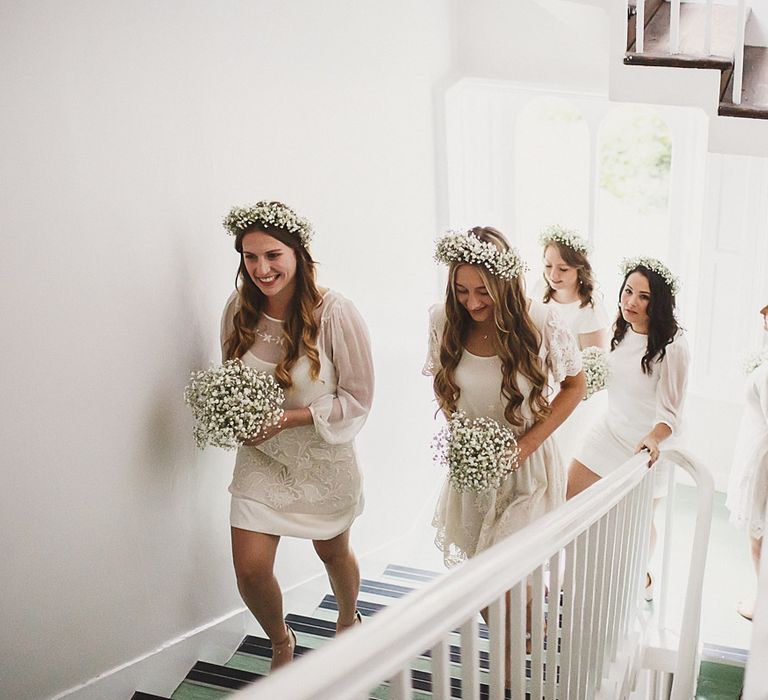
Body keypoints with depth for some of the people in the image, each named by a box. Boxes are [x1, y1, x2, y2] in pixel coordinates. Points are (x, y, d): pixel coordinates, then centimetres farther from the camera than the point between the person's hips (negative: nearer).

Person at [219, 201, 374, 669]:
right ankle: (282, 642, 30)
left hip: (324, 459, -2)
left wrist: (287, 419, -25)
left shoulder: (335, 313, -22)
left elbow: (357, 399, -16)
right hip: (261, 457, 3)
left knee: (333, 552, 20)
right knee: (250, 569, -3)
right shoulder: (239, 309, -10)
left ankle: (349, 620, 54)